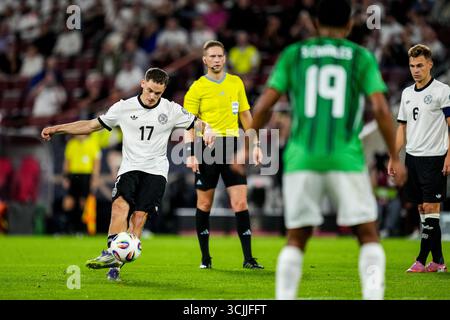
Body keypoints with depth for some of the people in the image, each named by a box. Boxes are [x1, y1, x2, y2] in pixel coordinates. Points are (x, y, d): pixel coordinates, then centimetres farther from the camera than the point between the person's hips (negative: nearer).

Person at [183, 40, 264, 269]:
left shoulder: (236, 83, 10)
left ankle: (248, 258, -4)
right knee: (204, 203, 5)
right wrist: (190, 154, -12)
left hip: (233, 147, 2)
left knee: (240, 203, -6)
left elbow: (245, 115, 17)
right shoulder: (197, 88, -1)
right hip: (207, 148, -2)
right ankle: (205, 257, 16)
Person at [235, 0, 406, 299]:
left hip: (301, 159, 2)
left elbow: (264, 106, 5)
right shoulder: (361, 57, 6)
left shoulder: (293, 54, 10)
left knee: (296, 239, 12)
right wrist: (395, 157, 3)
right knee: (368, 235, 7)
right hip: (346, 159, -2)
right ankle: (373, 295, -9)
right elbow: (380, 109, -3)